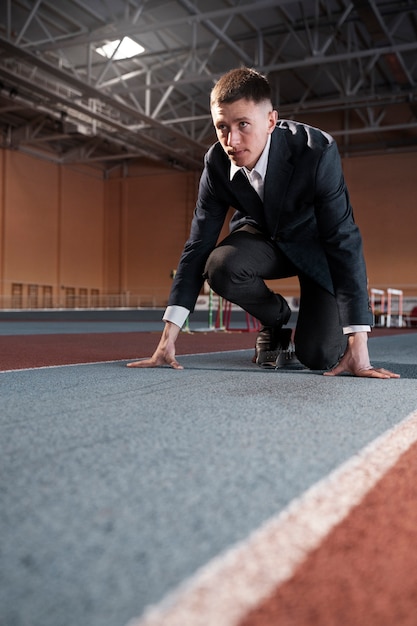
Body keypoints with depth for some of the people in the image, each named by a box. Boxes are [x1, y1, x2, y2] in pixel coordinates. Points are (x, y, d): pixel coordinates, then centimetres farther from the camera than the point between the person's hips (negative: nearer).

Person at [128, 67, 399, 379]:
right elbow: (198, 246, -18)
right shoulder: (217, 163, -20)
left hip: (316, 245, -3)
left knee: (318, 356, -18)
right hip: (264, 235, 3)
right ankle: (276, 318, 2)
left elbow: (344, 242, -33)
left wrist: (358, 346, -37)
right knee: (219, 267, -31)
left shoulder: (317, 152, -33)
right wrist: (168, 339, -23)